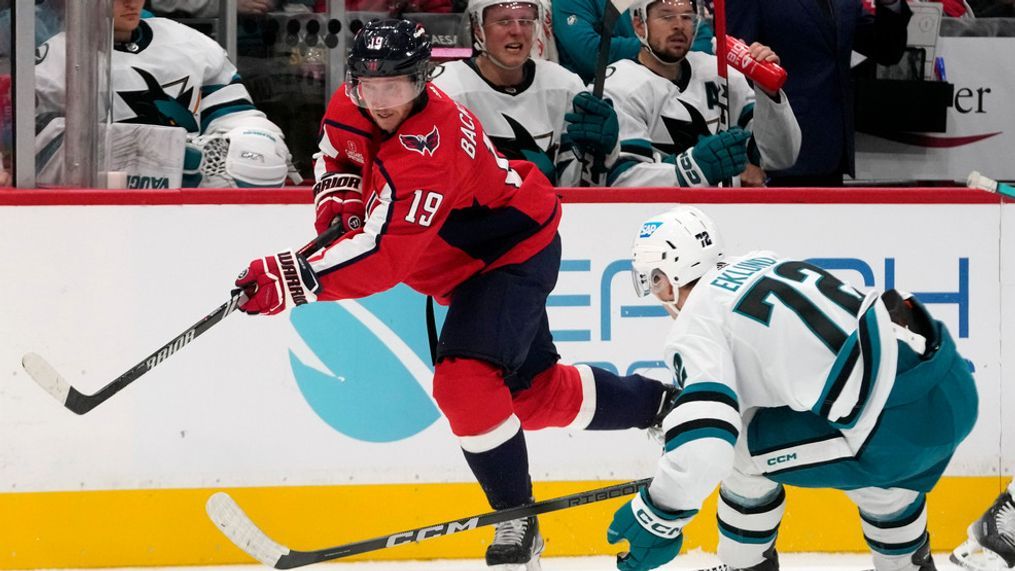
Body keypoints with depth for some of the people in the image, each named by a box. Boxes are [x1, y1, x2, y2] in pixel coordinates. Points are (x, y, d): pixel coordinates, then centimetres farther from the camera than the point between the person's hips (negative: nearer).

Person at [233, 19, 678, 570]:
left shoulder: (432, 145, -37)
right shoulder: (349, 109, -13)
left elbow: (386, 256, -44)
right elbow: (336, 152, 12)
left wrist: (295, 278, -51)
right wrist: (337, 193, -11)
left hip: (515, 254, -9)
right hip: (465, 263, 9)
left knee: (464, 381, -26)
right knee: (537, 393, 18)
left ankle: (517, 522, -11)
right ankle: (656, 402, 44)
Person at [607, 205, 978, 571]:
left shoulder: (694, 326, 0)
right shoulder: (763, 264, 23)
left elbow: (703, 443, -14)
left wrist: (658, 520, -2)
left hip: (896, 424, -8)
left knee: (742, 449, 12)